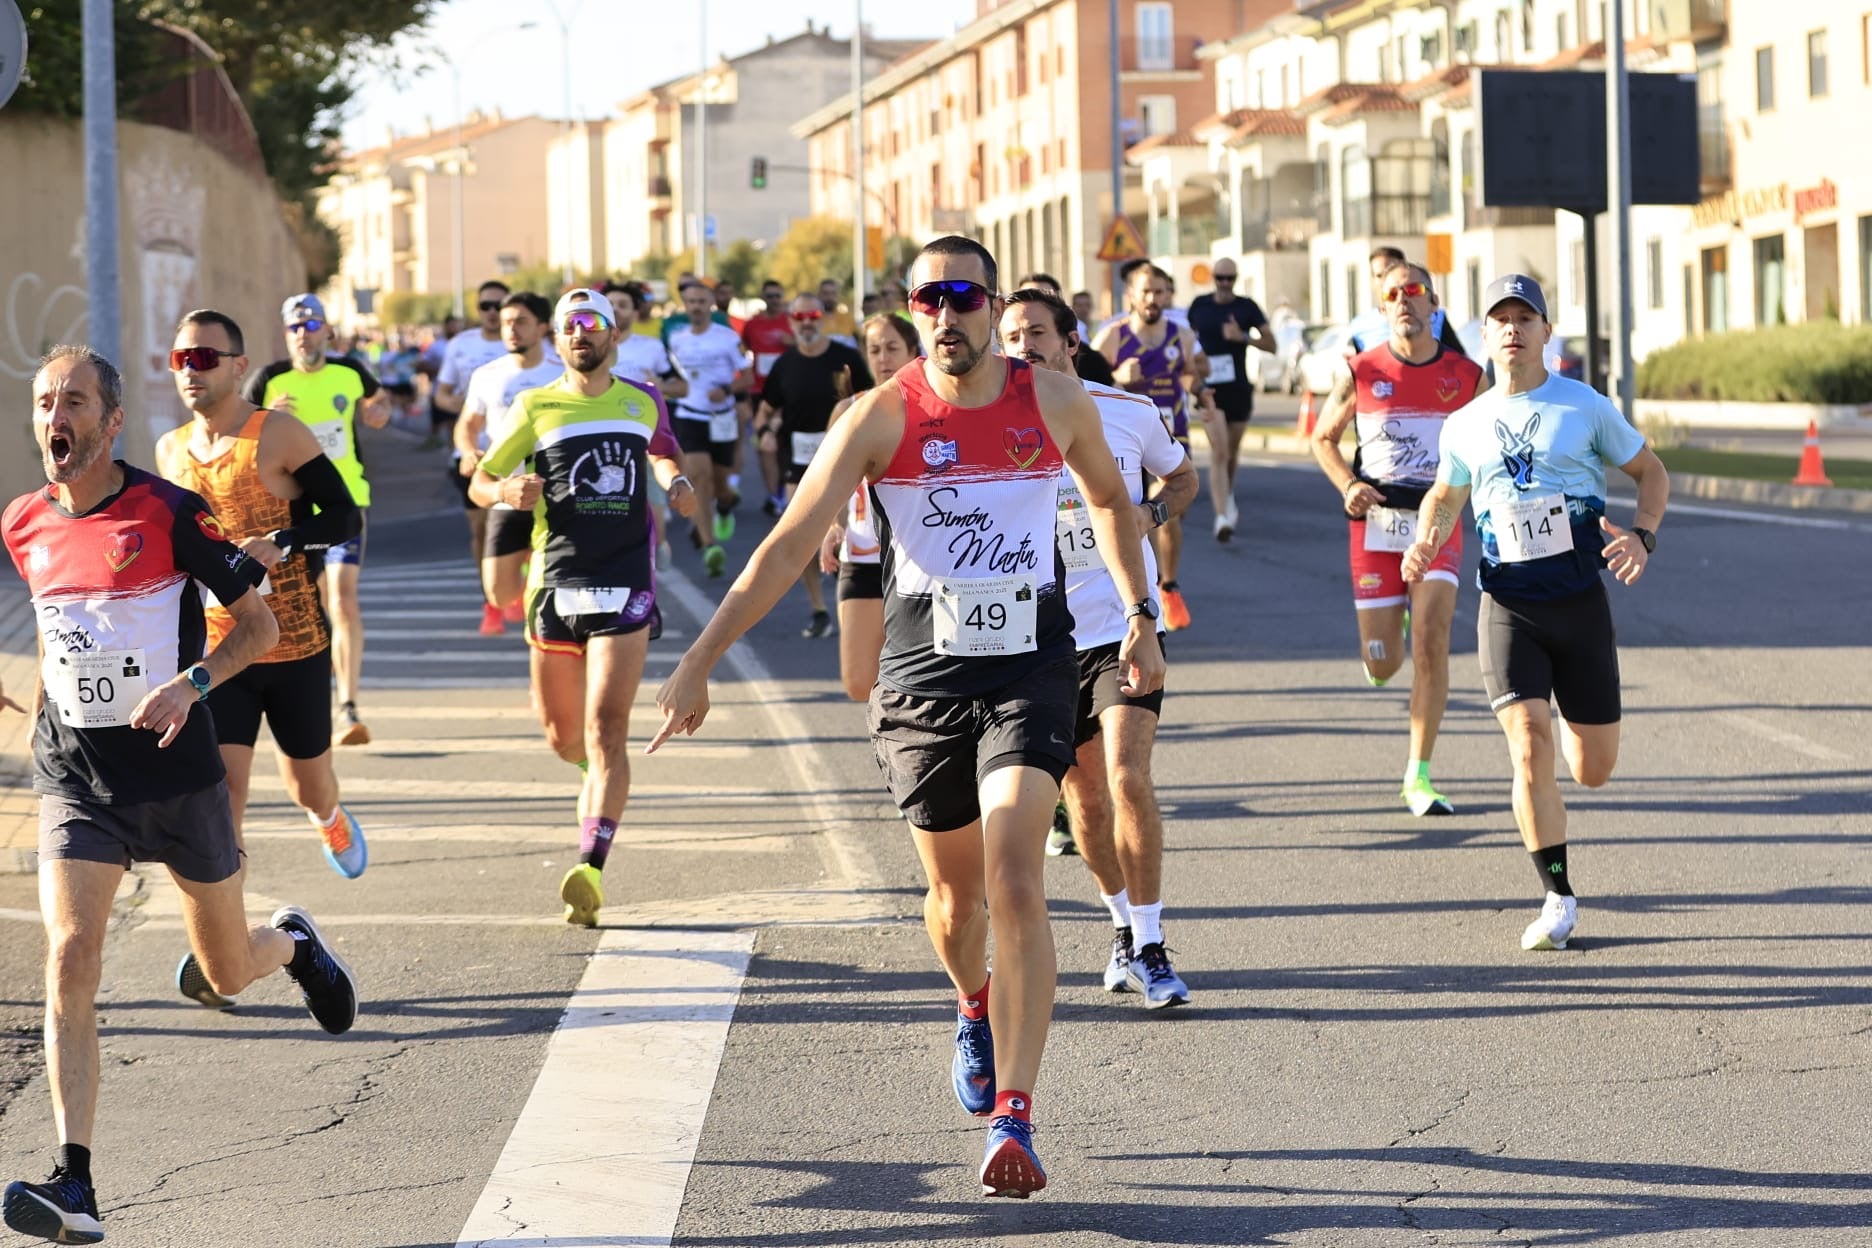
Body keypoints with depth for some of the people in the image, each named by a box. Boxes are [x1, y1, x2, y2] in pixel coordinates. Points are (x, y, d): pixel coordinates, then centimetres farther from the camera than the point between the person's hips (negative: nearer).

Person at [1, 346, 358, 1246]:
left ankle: (294, 942, 51)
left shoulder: (167, 512, -12)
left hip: (177, 774, -2)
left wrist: (189, 683, -22)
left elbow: (259, 625, -8)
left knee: (228, 974, 12)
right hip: (74, 779, 2)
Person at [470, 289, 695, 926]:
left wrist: (677, 481, 11)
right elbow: (479, 481, 8)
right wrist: (507, 490, -15)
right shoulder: (535, 407, 5)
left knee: (606, 730, -15)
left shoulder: (643, 402, 11)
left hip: (625, 584, -1)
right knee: (563, 736, 10)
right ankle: (601, 778, 47)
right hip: (556, 581, 1)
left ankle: (590, 869, -23)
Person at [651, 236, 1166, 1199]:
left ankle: (1012, 1119, -18)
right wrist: (696, 666, -17)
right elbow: (787, 547, -11)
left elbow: (1109, 498, 20)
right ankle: (974, 1013, 48)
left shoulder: (1056, 402, -1)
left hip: (1030, 672, 0)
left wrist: (1140, 614, 18)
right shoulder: (881, 417, -8)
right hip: (921, 679, 1)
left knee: (1015, 884, -16)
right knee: (955, 894, 12)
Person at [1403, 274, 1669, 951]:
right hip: (1507, 606, 0)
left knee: (1594, 769, 4)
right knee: (1529, 748, -17)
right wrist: (1427, 539, 4)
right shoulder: (1465, 425, 8)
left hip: (1579, 598, 0)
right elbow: (1444, 495, 26)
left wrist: (1641, 536, -8)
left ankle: (1571, 721, 44)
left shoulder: (1584, 406, 1)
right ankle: (1558, 899, -4)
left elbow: (1651, 471, 10)